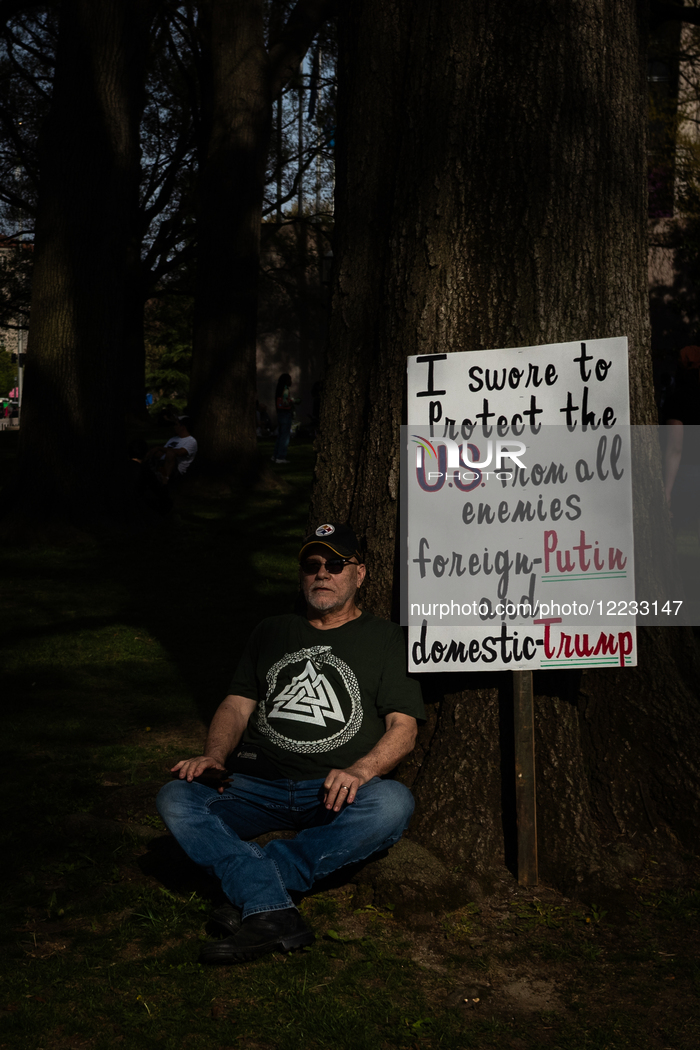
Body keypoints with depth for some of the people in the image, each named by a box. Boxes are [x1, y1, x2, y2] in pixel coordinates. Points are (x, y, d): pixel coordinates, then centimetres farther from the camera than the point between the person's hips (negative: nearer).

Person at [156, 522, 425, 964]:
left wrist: (360, 769, -17)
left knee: (393, 803, -35)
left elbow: (403, 727, 3)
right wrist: (214, 756, -4)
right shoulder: (272, 633, 24)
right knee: (177, 798, -24)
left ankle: (250, 889, -32)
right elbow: (237, 706, 18)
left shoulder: (384, 638, 13)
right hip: (257, 786, 3)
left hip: (337, 794, -2)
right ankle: (270, 912, -38)